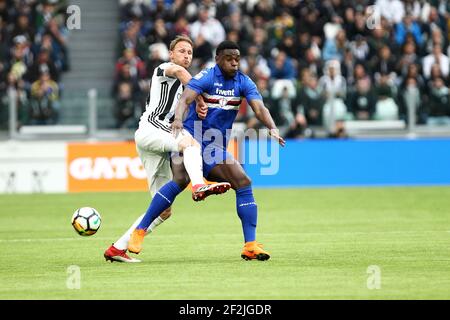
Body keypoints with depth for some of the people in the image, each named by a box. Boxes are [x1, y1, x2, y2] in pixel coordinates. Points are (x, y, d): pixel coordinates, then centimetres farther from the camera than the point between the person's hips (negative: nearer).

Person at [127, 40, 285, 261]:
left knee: (244, 183, -8)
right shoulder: (206, 77, -10)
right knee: (180, 180, -28)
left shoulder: (243, 82, 4)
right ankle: (139, 232, -23)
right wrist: (178, 119, -47)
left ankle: (250, 246, -5)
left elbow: (259, 107, -9)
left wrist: (272, 128, -30)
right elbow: (185, 99, -26)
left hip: (215, 148, 6)